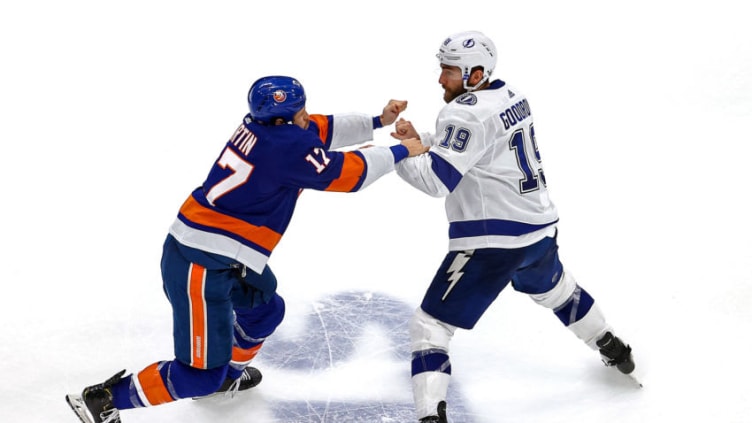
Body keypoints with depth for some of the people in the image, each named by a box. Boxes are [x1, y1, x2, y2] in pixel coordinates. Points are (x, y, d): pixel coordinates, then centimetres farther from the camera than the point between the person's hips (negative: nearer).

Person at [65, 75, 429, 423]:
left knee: (266, 309, 30)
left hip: (219, 256, 10)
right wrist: (399, 152, -1)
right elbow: (346, 173, -12)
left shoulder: (262, 125, 3)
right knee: (202, 373, -3)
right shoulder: (286, 145, -21)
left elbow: (322, 129, 17)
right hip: (199, 267, -10)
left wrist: (376, 122, 14)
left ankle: (227, 375, 51)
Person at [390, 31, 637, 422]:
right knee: (555, 290, 38)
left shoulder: (467, 114, -18)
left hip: (493, 242, -9)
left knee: (430, 324, -4)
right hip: (540, 228, 9)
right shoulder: (509, 94, 9)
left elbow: (436, 180, -24)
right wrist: (420, 141, 3)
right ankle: (614, 350, 56)